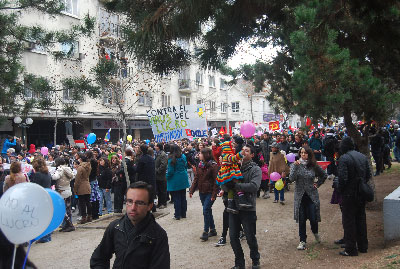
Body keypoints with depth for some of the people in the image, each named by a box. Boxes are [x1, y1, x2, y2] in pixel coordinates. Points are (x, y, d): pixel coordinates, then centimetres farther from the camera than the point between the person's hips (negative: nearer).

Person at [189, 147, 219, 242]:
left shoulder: (213, 166, -12)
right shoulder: (200, 165, 9)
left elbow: (216, 181, -13)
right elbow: (196, 178, 12)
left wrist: (214, 194, -17)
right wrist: (191, 190, 5)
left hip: (210, 192, -7)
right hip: (202, 192, 7)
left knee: (206, 211, -10)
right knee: (208, 211, 13)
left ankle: (206, 232, -2)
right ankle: (212, 230, 25)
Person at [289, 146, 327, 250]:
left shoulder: (314, 166, 0)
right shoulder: (295, 165, -3)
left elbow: (324, 175, 18)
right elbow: (291, 179, -16)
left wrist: (317, 184, 8)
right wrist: (295, 166, -23)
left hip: (312, 195, 0)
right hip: (300, 195, 0)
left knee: (313, 218, 0)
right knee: (301, 219, 2)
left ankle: (315, 232, 33)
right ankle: (302, 241, 13)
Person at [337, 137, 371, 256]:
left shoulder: (344, 158, -17)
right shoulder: (362, 156, 5)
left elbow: (343, 178, -23)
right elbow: (369, 174, 9)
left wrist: (340, 189, -8)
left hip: (349, 194, -7)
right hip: (361, 194, 7)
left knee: (349, 221, 1)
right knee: (361, 219, 18)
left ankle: (351, 249, 6)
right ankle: (363, 246, 28)